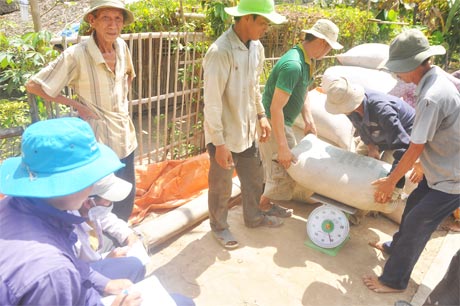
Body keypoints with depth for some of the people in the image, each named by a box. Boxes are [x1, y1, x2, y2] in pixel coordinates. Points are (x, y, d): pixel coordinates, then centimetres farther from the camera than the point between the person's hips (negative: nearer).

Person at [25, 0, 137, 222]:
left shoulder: (121, 46, -2)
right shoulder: (76, 55, -20)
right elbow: (33, 85, -13)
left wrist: (123, 100, 9)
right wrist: (76, 104, -13)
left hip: (124, 133, 6)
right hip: (97, 138, -6)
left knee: (128, 193, 17)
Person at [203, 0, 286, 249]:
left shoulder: (256, 47, 2)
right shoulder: (220, 52, -24)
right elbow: (212, 102, -23)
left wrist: (261, 115, 13)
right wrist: (219, 143, -22)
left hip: (246, 132, 7)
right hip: (224, 136, -7)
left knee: (254, 179, 22)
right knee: (221, 187, 13)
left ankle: (253, 217, 47)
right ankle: (219, 227, 38)